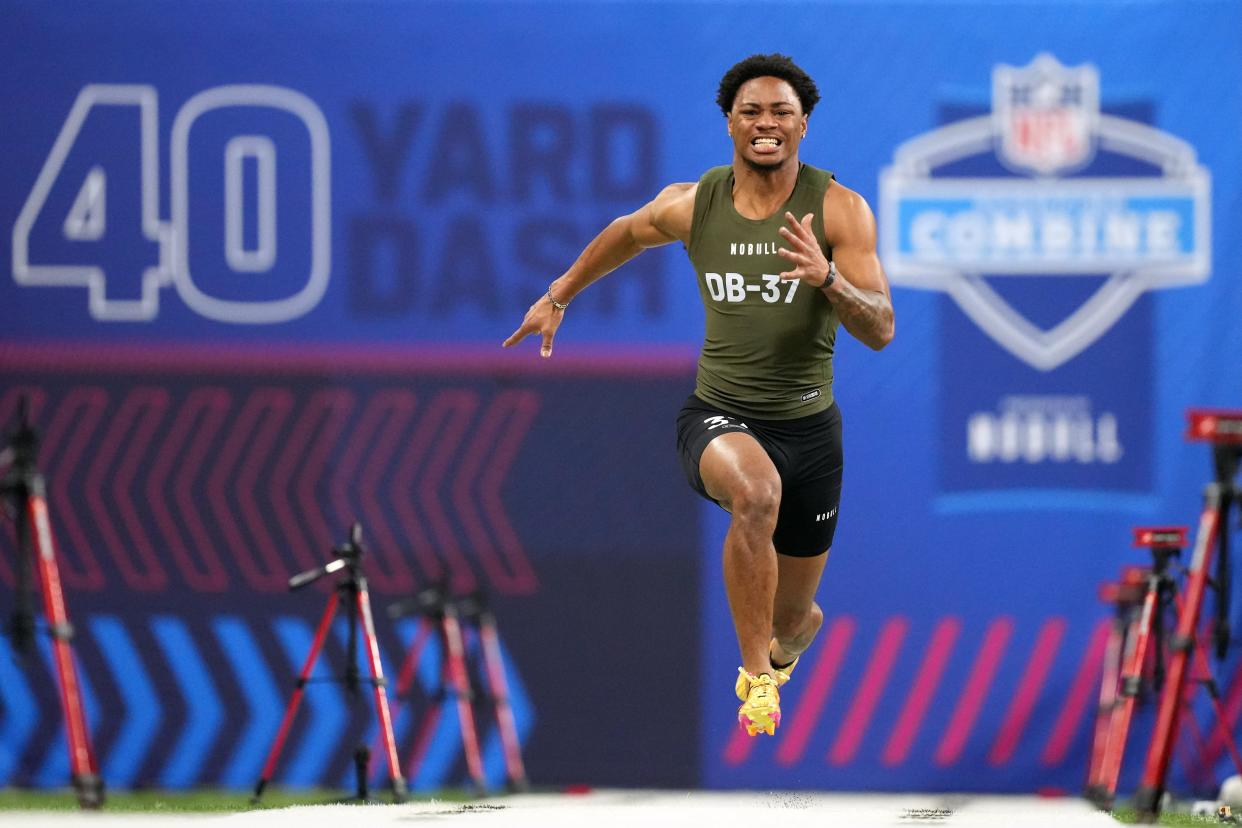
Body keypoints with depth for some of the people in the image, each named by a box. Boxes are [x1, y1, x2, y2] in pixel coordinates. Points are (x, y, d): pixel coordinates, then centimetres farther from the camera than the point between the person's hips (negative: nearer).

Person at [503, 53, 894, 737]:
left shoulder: (839, 209, -9)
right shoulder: (691, 206, -3)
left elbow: (880, 331, -14)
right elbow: (626, 234, 21)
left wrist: (829, 279, -32)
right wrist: (558, 297, 26)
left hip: (807, 425, 1)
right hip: (718, 416, -1)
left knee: (791, 617, 13)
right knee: (755, 490, -39)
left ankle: (782, 644, 55)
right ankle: (755, 676, -27)